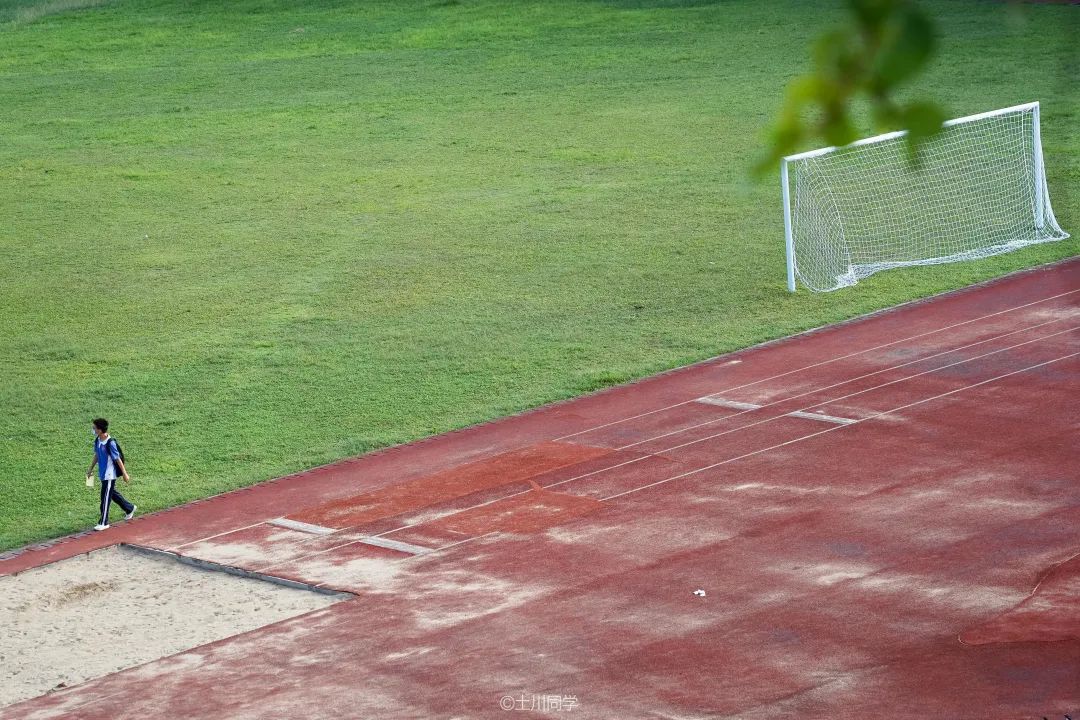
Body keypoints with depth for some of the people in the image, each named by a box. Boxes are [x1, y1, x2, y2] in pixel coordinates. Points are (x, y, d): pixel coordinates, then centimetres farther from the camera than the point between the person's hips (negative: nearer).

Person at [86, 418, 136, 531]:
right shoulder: (97, 441, 0)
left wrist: (125, 474, -13)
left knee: (105, 498, -2)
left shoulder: (110, 443, -25)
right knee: (112, 494, 23)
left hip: (110, 474, -9)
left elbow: (118, 459, -18)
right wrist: (90, 469, 20)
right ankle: (130, 508, 42)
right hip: (102, 474, 9)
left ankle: (104, 523, 7)